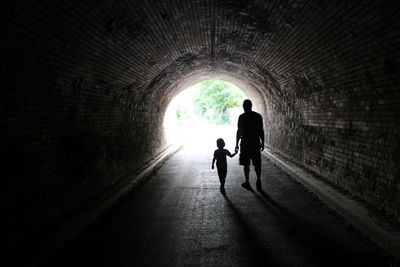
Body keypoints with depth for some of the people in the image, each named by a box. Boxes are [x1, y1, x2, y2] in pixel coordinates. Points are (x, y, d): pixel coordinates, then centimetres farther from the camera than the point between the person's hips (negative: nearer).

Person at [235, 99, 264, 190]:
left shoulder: (242, 117, -7)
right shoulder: (258, 116, 1)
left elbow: (239, 131, -7)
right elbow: (261, 131, 3)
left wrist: (237, 144, 0)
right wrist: (262, 143, 11)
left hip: (245, 143, -3)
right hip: (256, 143, 3)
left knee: (246, 164, 7)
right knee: (257, 164, 10)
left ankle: (247, 182, 13)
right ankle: (258, 181, 1)